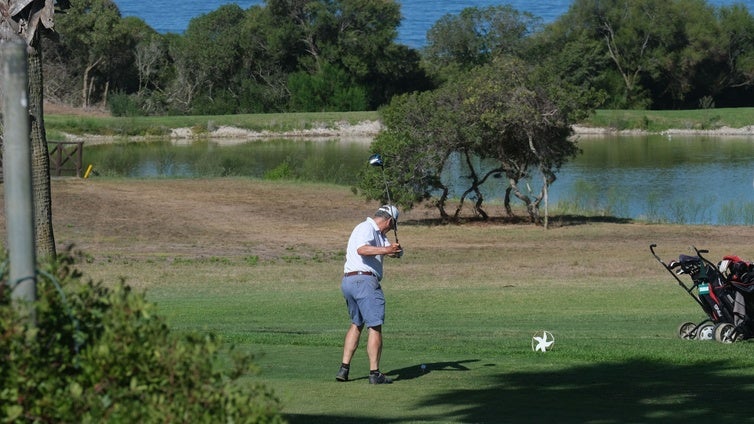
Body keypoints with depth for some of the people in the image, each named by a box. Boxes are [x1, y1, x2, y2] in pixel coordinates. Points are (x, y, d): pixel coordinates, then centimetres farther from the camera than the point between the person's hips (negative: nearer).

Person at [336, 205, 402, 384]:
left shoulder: (378, 234, 22)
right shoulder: (366, 228, -6)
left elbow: (396, 253, 8)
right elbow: (361, 249, -26)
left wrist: (395, 249, -15)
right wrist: (386, 250, -35)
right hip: (364, 280, -10)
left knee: (356, 324, 19)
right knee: (375, 327, -7)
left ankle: (344, 369, 14)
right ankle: (374, 373, -10)